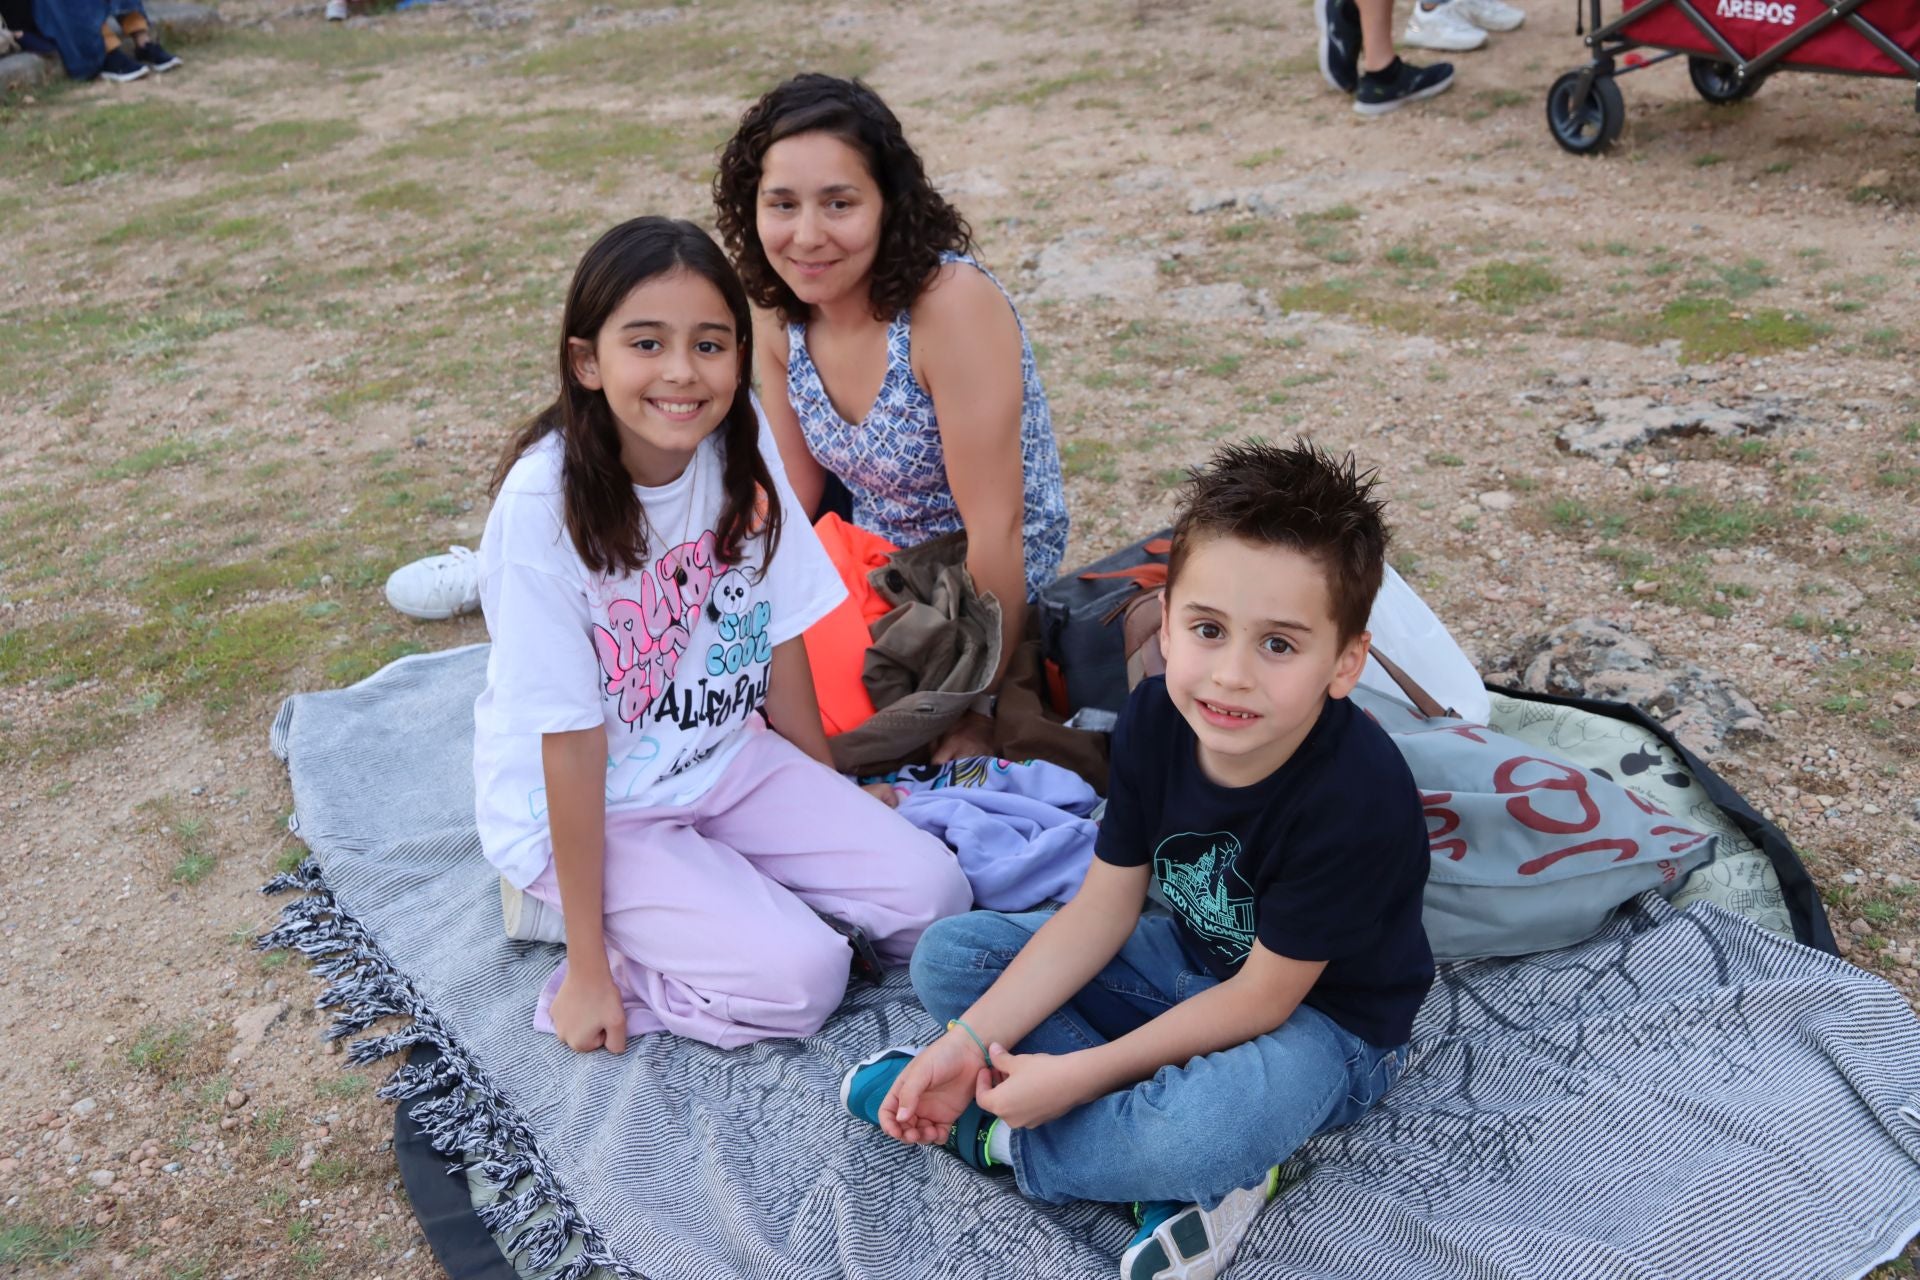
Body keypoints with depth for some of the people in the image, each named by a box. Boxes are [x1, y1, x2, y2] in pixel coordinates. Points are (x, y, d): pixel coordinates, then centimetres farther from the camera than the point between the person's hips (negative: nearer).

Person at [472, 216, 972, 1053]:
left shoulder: (741, 451, -9)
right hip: (586, 808, -5)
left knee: (930, 897, -8)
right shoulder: (545, 503, -25)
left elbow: (781, 640, 1)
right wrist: (588, 968, -17)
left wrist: (831, 800, 9)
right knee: (800, 978, -20)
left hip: (726, 761, 6)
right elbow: (570, 741, -22)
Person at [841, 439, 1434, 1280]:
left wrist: (1078, 1074, -23)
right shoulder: (1156, 719, -15)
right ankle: (1187, 1165, -15)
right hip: (1192, 962, 7)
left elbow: (1263, 999, -24)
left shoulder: (1358, 799, -33)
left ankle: (984, 1134, -13)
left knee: (1232, 1115, -41)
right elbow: (1103, 907, -8)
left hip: (1318, 1020, -7)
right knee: (948, 957, -4)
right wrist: (969, 1043, -15)